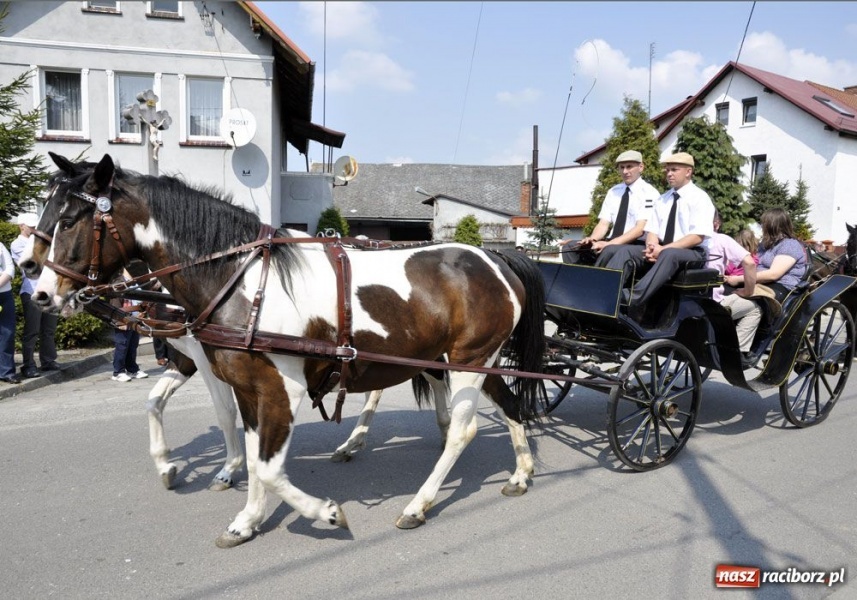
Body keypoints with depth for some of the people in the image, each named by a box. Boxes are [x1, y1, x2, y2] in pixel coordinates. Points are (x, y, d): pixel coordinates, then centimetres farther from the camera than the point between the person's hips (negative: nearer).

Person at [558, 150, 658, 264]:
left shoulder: (648, 192, -4)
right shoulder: (613, 192, 15)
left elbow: (640, 229, -15)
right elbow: (603, 224, 7)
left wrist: (609, 244, -28)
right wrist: (592, 239, -16)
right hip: (612, 243, 6)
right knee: (570, 247, -13)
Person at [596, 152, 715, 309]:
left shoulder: (700, 198, -2)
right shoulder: (662, 200, 17)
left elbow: (697, 237, -12)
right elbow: (652, 231, 10)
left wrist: (664, 249, -20)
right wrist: (652, 247, -14)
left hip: (691, 254, -5)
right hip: (661, 251, 6)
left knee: (669, 255, -39)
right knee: (625, 251, -21)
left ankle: (633, 300, -54)